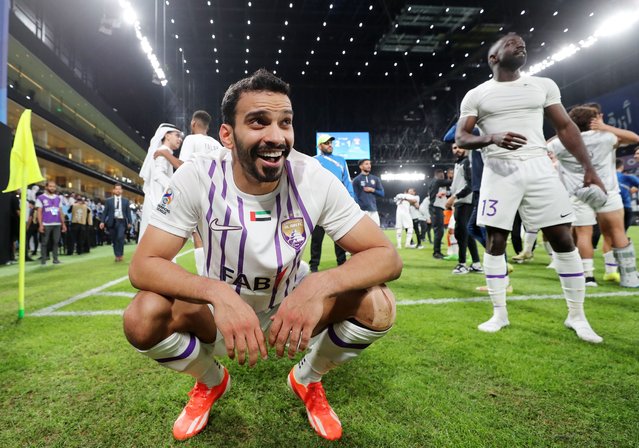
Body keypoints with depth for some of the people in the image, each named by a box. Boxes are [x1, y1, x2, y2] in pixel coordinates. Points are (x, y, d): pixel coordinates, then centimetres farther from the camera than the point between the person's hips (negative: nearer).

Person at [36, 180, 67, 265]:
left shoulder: (58, 198, 14)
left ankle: (55, 258, 11)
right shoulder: (41, 198, 2)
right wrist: (40, 225, -9)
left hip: (57, 224, 4)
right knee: (44, 242, 1)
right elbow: (39, 212, -2)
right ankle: (43, 259, 9)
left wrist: (63, 224, 11)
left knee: (56, 242, 5)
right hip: (46, 224, -4)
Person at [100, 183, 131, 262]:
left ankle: (120, 254, -5)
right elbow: (105, 212, 6)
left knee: (120, 237, -18)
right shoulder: (108, 200, 8)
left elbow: (128, 212, 8)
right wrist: (102, 222, -3)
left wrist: (129, 222, 2)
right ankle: (117, 256, 15)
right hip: (112, 222, 1)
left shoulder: (126, 201, 8)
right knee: (114, 240, 5)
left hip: (121, 221, -1)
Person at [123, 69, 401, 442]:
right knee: (142, 320, -26)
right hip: (221, 309, 0)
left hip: (294, 309, 1)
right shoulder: (198, 178, -21)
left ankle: (308, 379, 9)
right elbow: (143, 265, -23)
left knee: (378, 306, -23)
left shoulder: (315, 179, -21)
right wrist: (217, 293, -42)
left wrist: (320, 285, -41)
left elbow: (387, 256, -22)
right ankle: (211, 382, 9)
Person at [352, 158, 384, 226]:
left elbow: (382, 193, 13)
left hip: (373, 210, 5)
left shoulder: (376, 179, 15)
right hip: (362, 210, -4)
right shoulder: (356, 180, 1)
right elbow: (355, 196, -5)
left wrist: (372, 190, -5)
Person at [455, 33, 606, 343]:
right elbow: (460, 138, 0)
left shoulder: (543, 85, 13)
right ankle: (499, 313, 11)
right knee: (495, 242, -2)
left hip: (539, 167, 2)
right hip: (499, 171, -2)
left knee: (563, 239, -1)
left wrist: (588, 168, 5)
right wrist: (492, 138, -21)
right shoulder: (476, 95, 6)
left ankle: (576, 316, 13)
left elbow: (565, 127, 14)